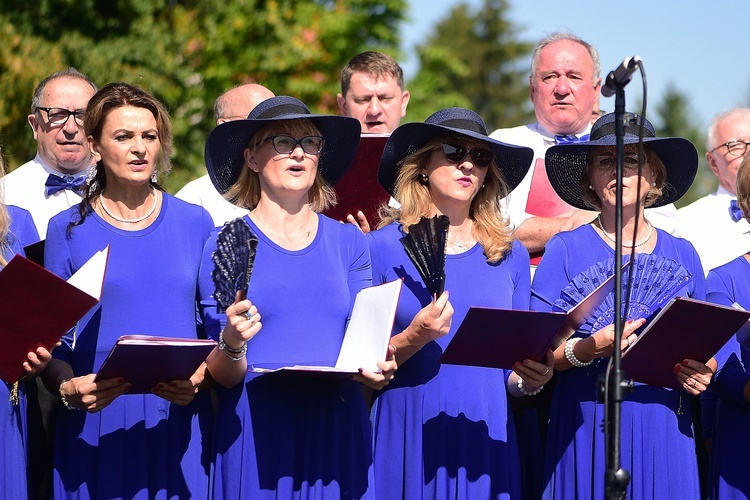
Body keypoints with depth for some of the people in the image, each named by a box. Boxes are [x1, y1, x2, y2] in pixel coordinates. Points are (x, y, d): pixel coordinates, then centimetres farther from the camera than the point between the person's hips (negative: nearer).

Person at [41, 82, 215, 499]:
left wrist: (200, 377, -11)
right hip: (96, 425, -1)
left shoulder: (194, 223, 8)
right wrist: (68, 389, -17)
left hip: (178, 421, 1)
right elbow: (52, 341, 3)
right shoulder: (68, 229, 4)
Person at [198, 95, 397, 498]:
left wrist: (375, 367, -11)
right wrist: (232, 343, -21)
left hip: (337, 433, 3)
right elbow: (221, 376, 0)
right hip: (257, 432, -2)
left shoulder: (348, 242, 11)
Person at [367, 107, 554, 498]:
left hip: (486, 438, 3)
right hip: (407, 437, -3)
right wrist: (415, 338, -17)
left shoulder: (511, 255, 10)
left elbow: (514, 375, 14)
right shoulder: (383, 248, 1)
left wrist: (531, 379, -8)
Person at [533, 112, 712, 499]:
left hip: (664, 434, 3)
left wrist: (704, 371, -6)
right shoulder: (565, 250, 2)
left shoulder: (682, 255, 11)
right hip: (587, 431, -2)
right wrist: (588, 349, -21)